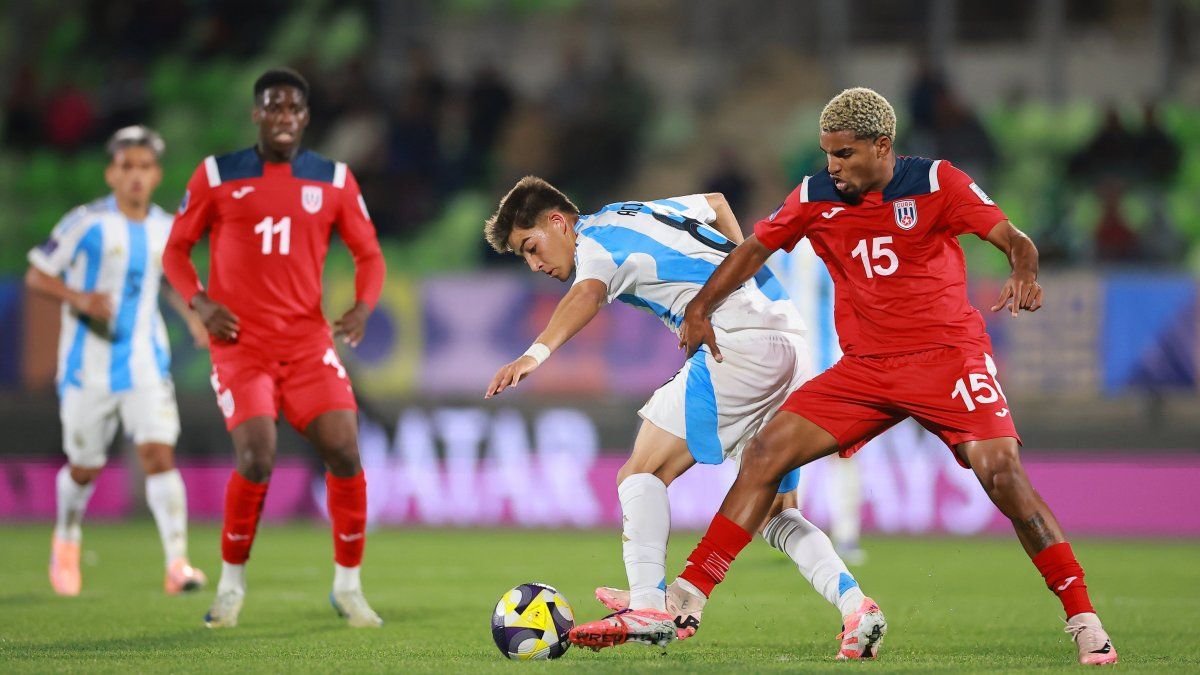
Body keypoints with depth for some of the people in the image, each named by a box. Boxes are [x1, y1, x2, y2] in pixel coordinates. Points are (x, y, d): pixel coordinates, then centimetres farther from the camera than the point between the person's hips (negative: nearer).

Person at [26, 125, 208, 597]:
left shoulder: (165, 229, 6)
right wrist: (80, 298, -23)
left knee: (159, 453, -15)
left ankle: (177, 564, -19)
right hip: (89, 364, -2)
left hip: (145, 363, 2)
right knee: (85, 468, 8)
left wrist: (193, 316, 7)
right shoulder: (87, 223, -9)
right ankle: (66, 538, 39)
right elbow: (36, 275, -6)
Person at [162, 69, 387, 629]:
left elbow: (368, 253, 12)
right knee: (256, 461, -18)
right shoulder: (216, 175, 3)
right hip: (240, 342, -2)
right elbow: (176, 249, 9)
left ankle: (348, 586, 7)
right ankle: (231, 584, 4)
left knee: (344, 453, -10)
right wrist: (199, 302, -9)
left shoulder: (334, 180, 8)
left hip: (308, 342, 2)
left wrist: (363, 307, -8)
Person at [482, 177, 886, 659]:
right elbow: (715, 202, 42)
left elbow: (588, 292, -28)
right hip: (793, 343, 9)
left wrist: (537, 352, -44)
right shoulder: (640, 212, 24)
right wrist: (742, 271, 48)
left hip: (742, 343, -9)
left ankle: (648, 607, -19)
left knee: (643, 472, -8)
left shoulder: (596, 240, -3)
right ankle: (856, 608, -3)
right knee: (773, 514, 11)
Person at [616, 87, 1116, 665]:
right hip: (864, 367, 4)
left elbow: (1013, 239, -12)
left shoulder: (935, 183, -7)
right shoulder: (815, 198, 4)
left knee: (1002, 474, -21)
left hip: (947, 354, -4)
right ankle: (688, 600, -4)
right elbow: (754, 249, 17)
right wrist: (700, 309, 9)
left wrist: (1025, 276, -33)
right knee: (765, 452, -8)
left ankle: (1083, 621, -11)